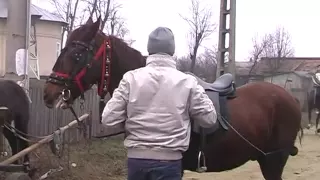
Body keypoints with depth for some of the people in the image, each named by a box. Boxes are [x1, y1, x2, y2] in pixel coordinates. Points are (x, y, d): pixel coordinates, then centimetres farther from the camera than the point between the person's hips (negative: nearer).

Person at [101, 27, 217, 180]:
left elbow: (108, 118, -5)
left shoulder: (131, 78, -4)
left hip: (136, 157, 2)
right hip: (169, 160, -2)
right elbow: (209, 119, 2)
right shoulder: (187, 82, -6)